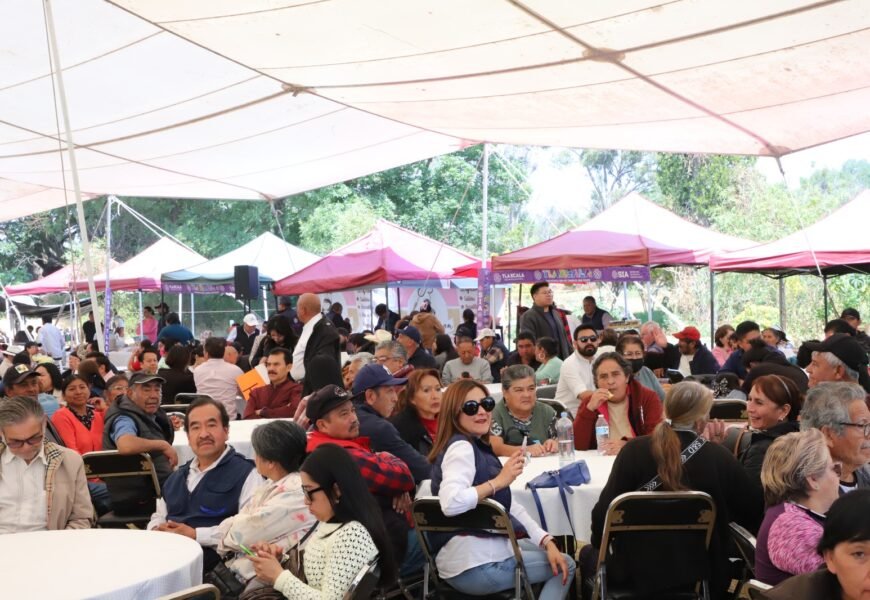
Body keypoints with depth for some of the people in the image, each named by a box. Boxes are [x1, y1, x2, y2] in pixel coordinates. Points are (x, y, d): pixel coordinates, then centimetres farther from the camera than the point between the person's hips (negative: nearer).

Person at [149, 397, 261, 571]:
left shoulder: (245, 474, -1)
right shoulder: (178, 476, 26)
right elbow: (159, 516, 32)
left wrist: (195, 535, -15)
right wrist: (156, 530, 5)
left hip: (210, 557, -7)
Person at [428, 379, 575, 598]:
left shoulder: (478, 446, 13)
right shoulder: (461, 447, -17)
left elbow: (508, 506, 11)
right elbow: (450, 504, -35)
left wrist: (547, 542, 2)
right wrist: (499, 481, -27)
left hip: (483, 551, 9)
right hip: (475, 566, -9)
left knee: (560, 559, 25)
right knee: (565, 566, 7)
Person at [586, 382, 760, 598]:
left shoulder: (634, 450, -15)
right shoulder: (720, 458, -13)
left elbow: (604, 513, -12)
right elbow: (752, 516, -1)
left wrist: (598, 547, 8)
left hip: (637, 572, -2)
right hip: (702, 575, 2)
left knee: (589, 555, 29)